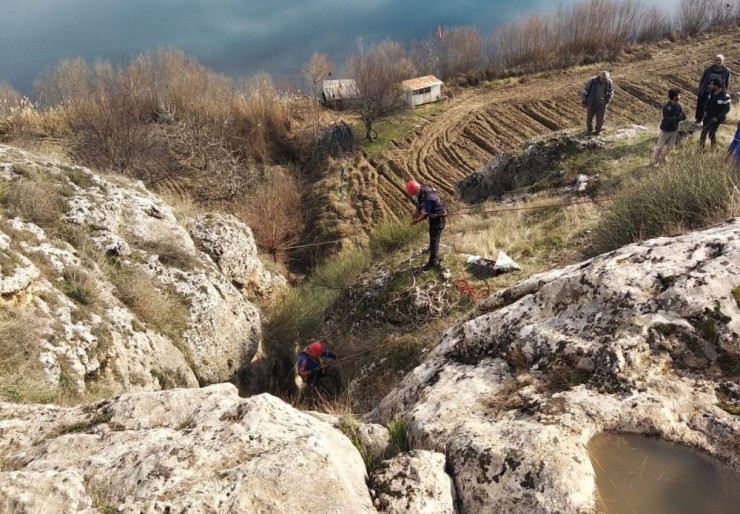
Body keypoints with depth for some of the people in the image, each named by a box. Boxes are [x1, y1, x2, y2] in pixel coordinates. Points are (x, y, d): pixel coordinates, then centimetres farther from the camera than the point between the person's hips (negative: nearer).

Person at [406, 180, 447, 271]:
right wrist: (416, 213, -4)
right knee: (432, 234, 30)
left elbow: (424, 213, -28)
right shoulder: (422, 190, -10)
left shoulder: (428, 198, -39)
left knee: (434, 238, -7)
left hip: (438, 217, -9)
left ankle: (433, 261, -1)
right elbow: (419, 204, 7)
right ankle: (432, 249, 54)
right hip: (433, 215, 9)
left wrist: (416, 220, -12)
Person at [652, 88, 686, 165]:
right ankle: (655, 161, 22)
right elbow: (668, 120, -30)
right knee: (660, 146, 6)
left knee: (670, 146, 21)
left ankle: (663, 157, 43)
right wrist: (678, 118, -29)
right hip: (666, 130, -7)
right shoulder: (666, 107, -26)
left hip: (674, 130, 7)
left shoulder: (678, 106, -5)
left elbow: (684, 117, -5)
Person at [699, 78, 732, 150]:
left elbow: (727, 109, -17)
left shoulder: (724, 96, -24)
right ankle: (701, 147, 26)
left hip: (716, 118, -6)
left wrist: (718, 118, -20)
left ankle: (713, 148, 20)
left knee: (711, 134, -3)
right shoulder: (712, 93, -3)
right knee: (704, 132, 11)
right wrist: (705, 110, 2)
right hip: (708, 116, 6)